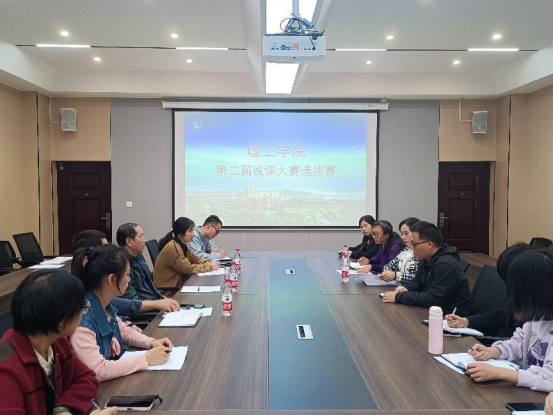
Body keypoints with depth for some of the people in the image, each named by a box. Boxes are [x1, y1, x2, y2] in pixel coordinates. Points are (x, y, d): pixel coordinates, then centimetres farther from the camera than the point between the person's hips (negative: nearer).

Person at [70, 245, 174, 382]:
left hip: (116, 378, 7)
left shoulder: (105, 306, -3)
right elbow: (97, 371, -31)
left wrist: (152, 342, -2)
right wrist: (146, 359, -24)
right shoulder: (82, 319, -26)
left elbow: (122, 330, 14)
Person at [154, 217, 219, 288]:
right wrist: (209, 267, -18)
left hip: (178, 282, 8)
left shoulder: (182, 245, 7)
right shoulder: (172, 248, -21)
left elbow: (194, 258, 10)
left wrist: (209, 263, -8)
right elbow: (188, 268, -22)